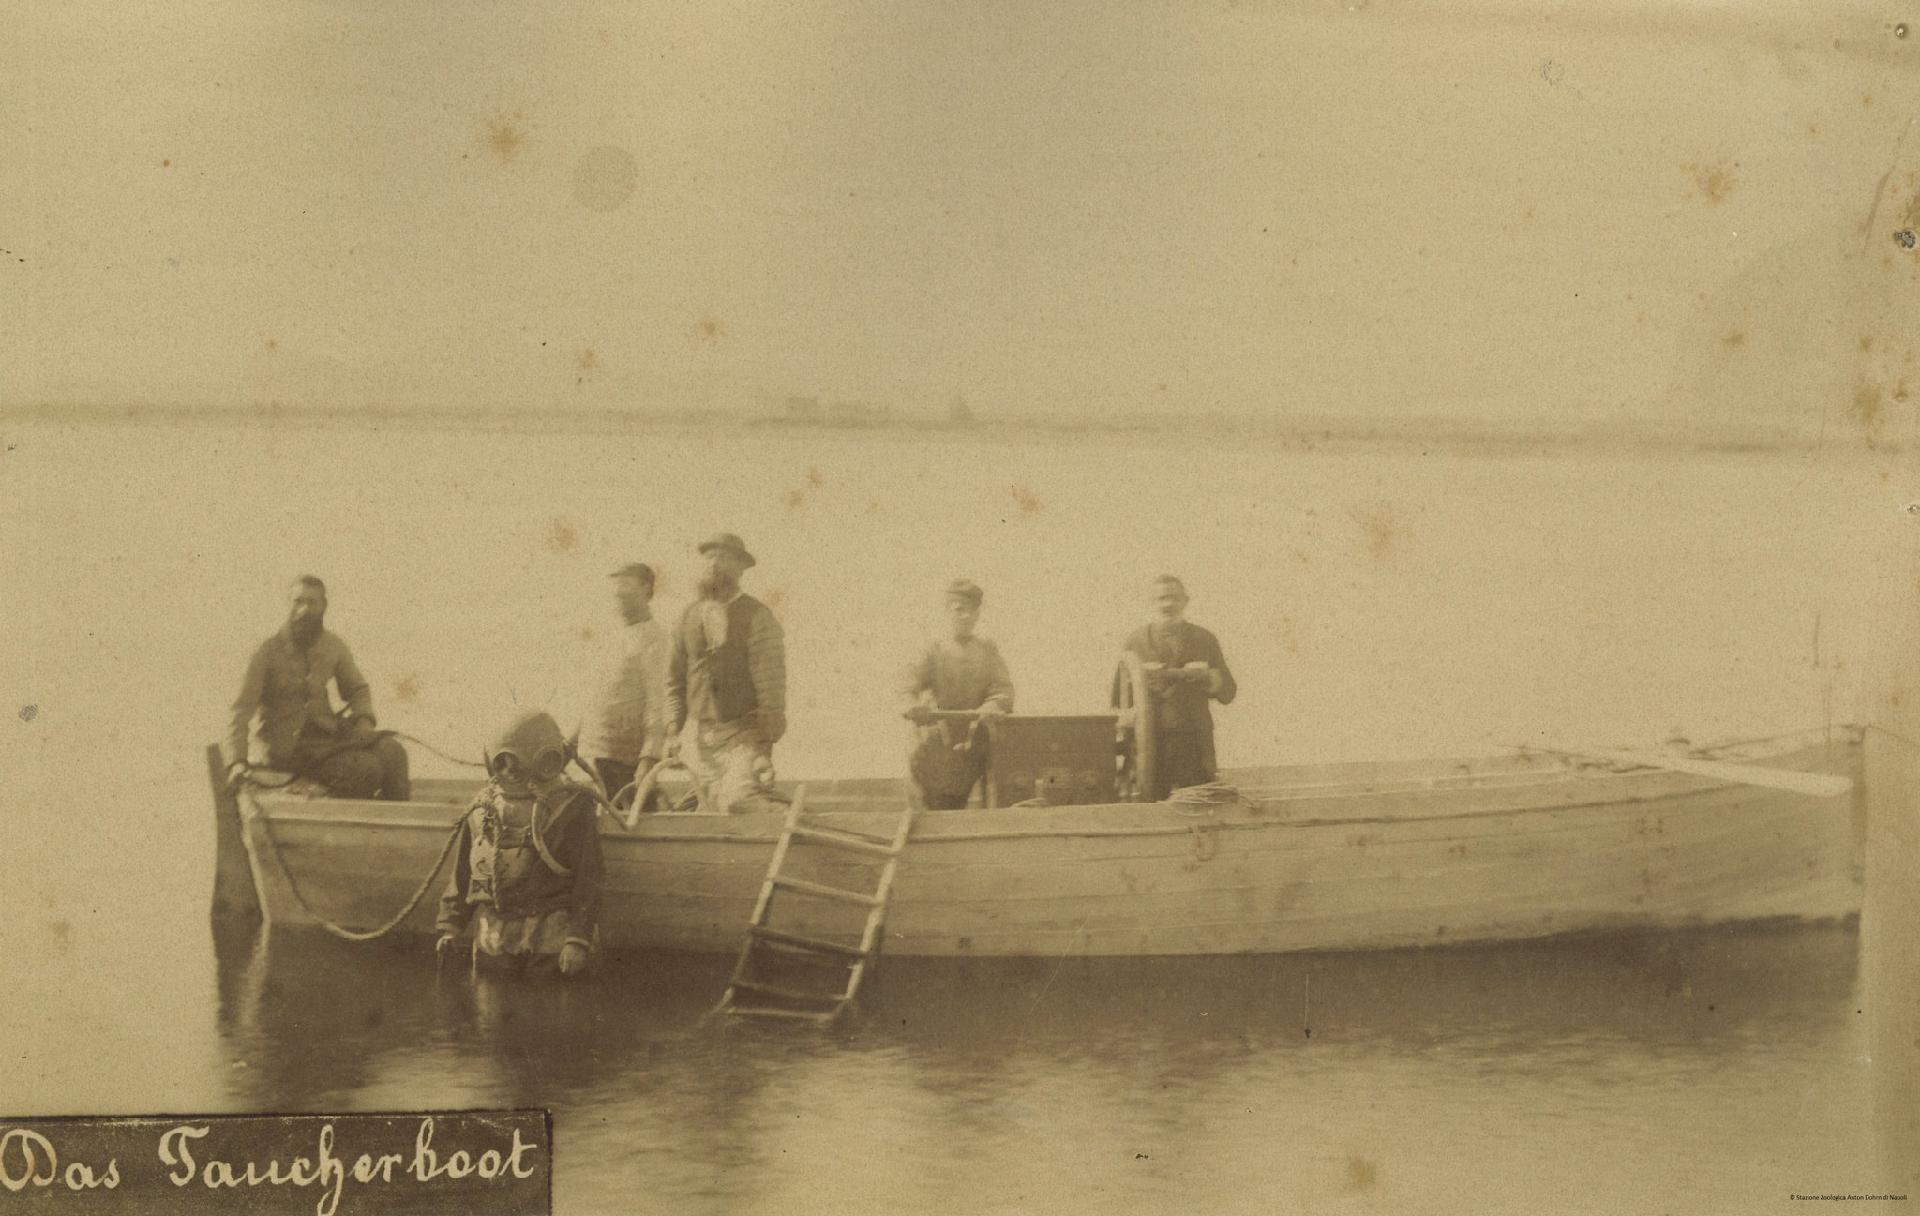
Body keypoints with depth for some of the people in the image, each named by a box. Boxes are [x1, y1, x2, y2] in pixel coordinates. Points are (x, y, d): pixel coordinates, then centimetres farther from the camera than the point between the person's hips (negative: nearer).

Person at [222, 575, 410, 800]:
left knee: (391, 750, -22)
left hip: (325, 733, 5)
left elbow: (357, 689, 22)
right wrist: (236, 761, -23)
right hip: (286, 746, -5)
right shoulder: (269, 653, -7)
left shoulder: (333, 647, 6)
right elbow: (241, 711, -10)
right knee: (367, 768, -27)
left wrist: (364, 719, 0)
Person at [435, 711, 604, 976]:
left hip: (550, 942, -5)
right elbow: (461, 871, 15)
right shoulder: (484, 804, 9)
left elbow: (587, 879, -10)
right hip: (493, 940, 5)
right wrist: (451, 926, 9)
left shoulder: (571, 807, -6)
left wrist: (578, 940, -16)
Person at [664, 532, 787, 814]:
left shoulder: (756, 616, -3)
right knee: (715, 808, 0)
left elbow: (771, 684, -8)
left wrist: (766, 742, -13)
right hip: (698, 735, 5)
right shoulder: (690, 615, 11)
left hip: (744, 735, -5)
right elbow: (675, 679, 17)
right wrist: (674, 730, 9)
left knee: (741, 799, -23)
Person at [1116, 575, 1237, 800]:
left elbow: (1228, 693, 10)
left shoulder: (1205, 640, 11)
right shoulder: (1135, 642, 8)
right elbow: (1119, 699, 8)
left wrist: (1203, 677, -7)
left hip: (1195, 745, 1)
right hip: (1149, 744, -1)